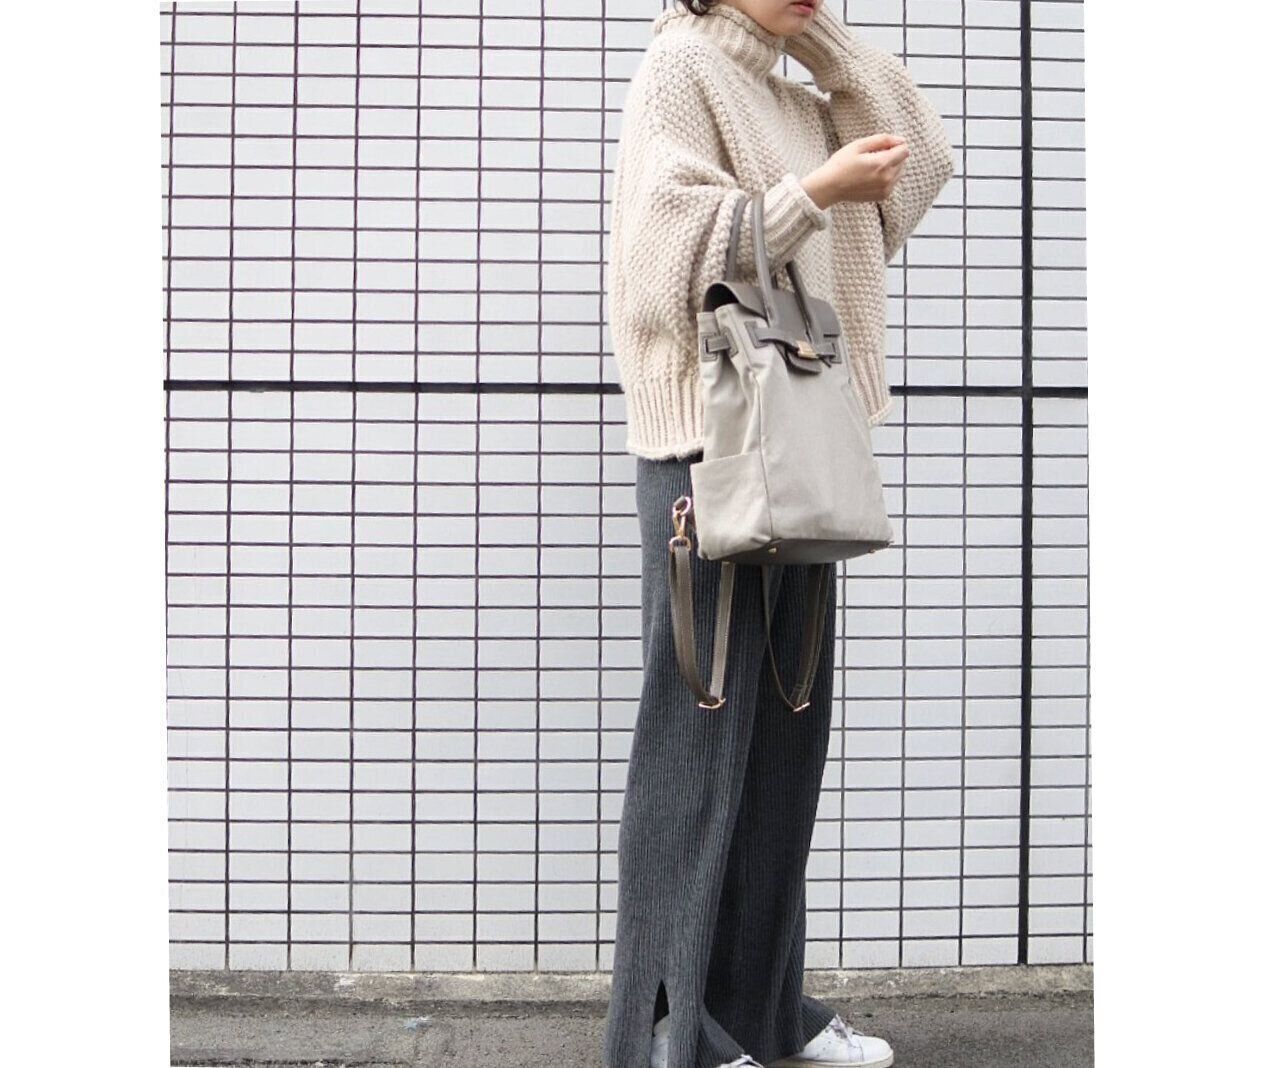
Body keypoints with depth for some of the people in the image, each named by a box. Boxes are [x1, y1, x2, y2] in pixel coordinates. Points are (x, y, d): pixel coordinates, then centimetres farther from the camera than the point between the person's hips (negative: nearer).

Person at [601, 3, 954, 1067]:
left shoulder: (794, 95, 20)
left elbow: (924, 159, 12)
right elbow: (680, 249, -13)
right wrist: (817, 191, -18)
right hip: (710, 441, -8)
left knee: (785, 733, 9)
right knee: (701, 729, -5)